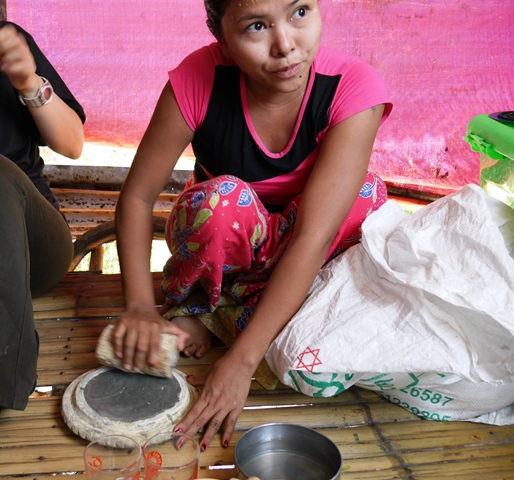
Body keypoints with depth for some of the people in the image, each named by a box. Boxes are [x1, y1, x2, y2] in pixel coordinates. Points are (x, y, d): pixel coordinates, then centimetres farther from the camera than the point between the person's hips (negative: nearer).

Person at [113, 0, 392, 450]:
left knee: (365, 194, -29)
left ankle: (210, 309, -14)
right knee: (222, 198, -35)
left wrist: (241, 361, -38)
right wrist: (140, 306, -30)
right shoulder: (198, 79, -23)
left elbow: (312, 236, -34)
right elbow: (137, 196, -16)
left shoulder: (354, 87, -26)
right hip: (221, 247, -2)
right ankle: (192, 297, -5)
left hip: (293, 257, 2)